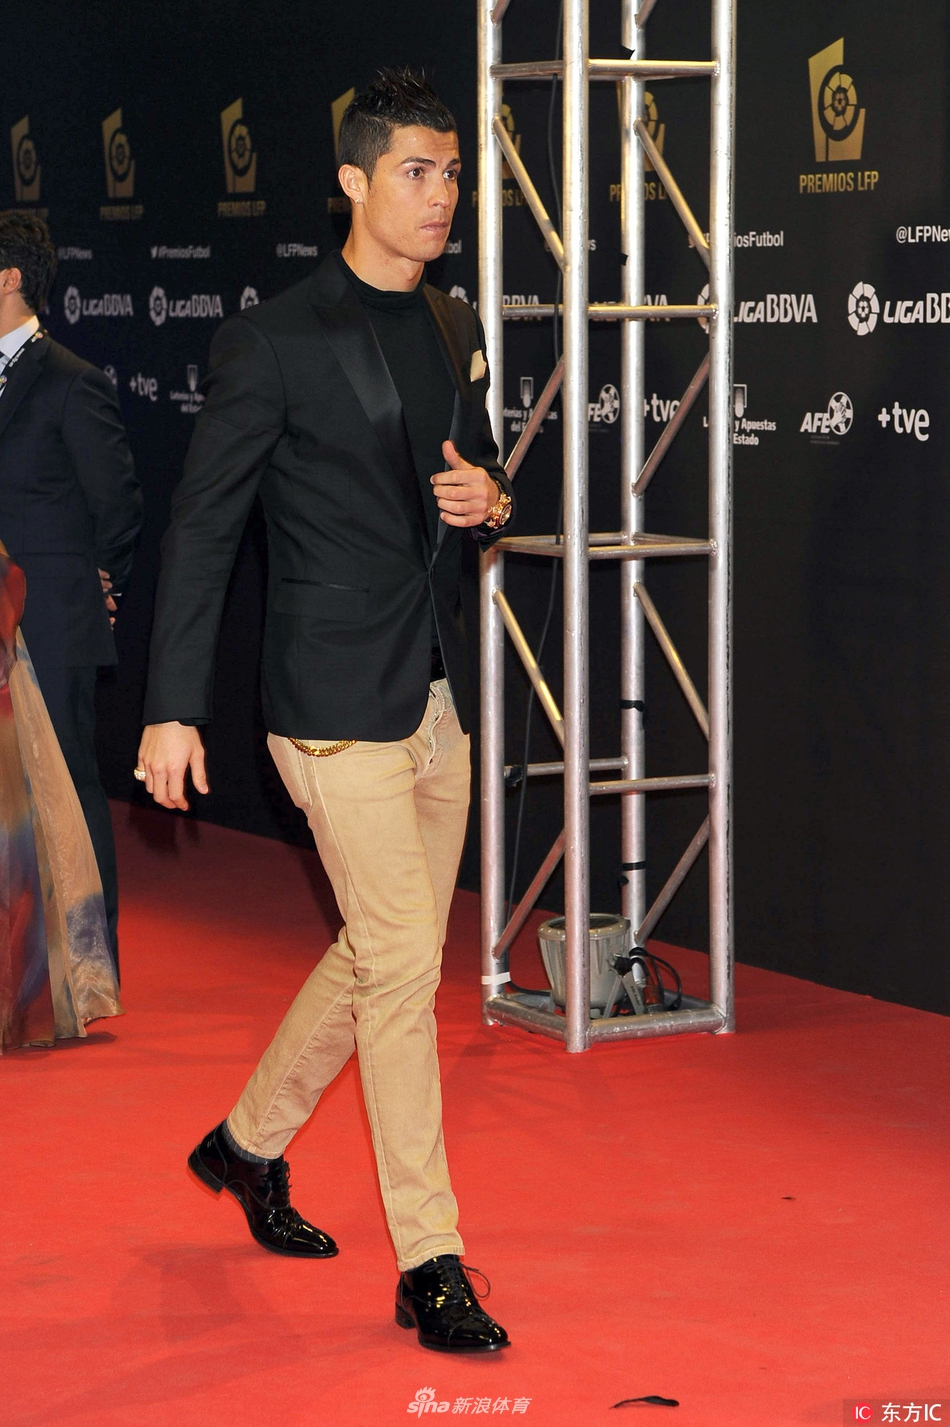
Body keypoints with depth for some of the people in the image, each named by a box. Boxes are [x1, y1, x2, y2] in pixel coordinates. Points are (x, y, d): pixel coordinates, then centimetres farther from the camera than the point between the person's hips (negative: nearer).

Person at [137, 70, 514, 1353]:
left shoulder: (457, 332, 12)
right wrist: (174, 708, -9)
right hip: (339, 702, -7)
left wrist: (488, 503, -2)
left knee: (382, 954, 15)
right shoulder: (274, 341, -9)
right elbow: (202, 528, -7)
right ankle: (429, 1265, 0)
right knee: (403, 966, -7)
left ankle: (249, 1143, 37)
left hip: (438, 696, 7)